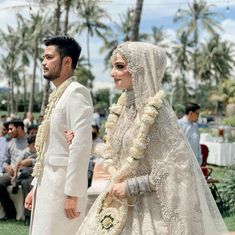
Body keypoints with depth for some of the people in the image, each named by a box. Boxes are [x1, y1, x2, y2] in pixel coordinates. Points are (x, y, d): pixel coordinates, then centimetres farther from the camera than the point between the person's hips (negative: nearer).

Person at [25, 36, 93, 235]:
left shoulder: (76, 92, -12)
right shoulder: (57, 95, 16)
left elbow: (81, 145, -19)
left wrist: (72, 193, -21)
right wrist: (36, 187, 18)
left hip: (63, 184, -9)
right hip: (47, 183, 9)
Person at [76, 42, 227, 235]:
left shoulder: (157, 111, -18)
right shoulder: (124, 106, 4)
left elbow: (175, 168, -18)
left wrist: (130, 187, -16)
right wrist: (116, 179, 0)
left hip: (147, 207, -7)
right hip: (120, 203, 7)